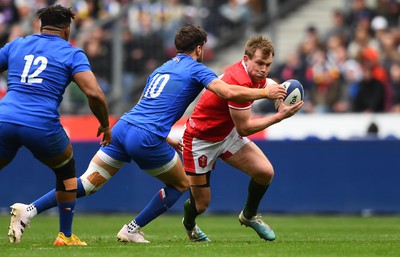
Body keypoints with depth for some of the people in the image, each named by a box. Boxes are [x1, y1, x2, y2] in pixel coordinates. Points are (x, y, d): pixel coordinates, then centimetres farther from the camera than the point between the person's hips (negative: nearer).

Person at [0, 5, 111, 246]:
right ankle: (65, 235, 26)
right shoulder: (72, 54, 8)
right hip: (42, 125, -2)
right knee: (66, 171, 26)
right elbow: (94, 93, -5)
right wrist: (105, 125, 10)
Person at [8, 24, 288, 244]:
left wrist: (167, 140, 34)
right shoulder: (196, 69, 3)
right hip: (146, 138, -6)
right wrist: (265, 92, 0)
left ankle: (29, 210, -11)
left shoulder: (160, 70, 26)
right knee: (181, 184, 17)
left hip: (123, 127, 6)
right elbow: (229, 92, -11)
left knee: (87, 183, 5)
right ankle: (133, 230, 14)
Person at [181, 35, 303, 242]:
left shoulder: (252, 74, -7)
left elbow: (268, 84, 21)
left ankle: (249, 215, 18)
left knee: (265, 172, -9)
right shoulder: (240, 82, -34)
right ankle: (189, 224, 37)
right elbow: (244, 128, -28)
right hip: (201, 140, -8)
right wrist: (280, 116, -25)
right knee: (201, 204, 0)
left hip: (227, 133, 8)